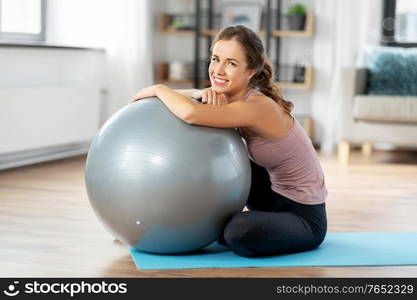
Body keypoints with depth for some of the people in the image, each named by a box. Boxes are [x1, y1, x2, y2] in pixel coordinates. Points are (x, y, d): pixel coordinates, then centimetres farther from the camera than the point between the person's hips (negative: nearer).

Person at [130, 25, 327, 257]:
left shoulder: (258, 107, -29)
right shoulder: (233, 94, -4)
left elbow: (190, 114, -42)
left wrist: (158, 89, -23)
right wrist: (202, 93, -22)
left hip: (304, 217, -8)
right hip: (276, 197, 8)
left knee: (240, 234, -32)